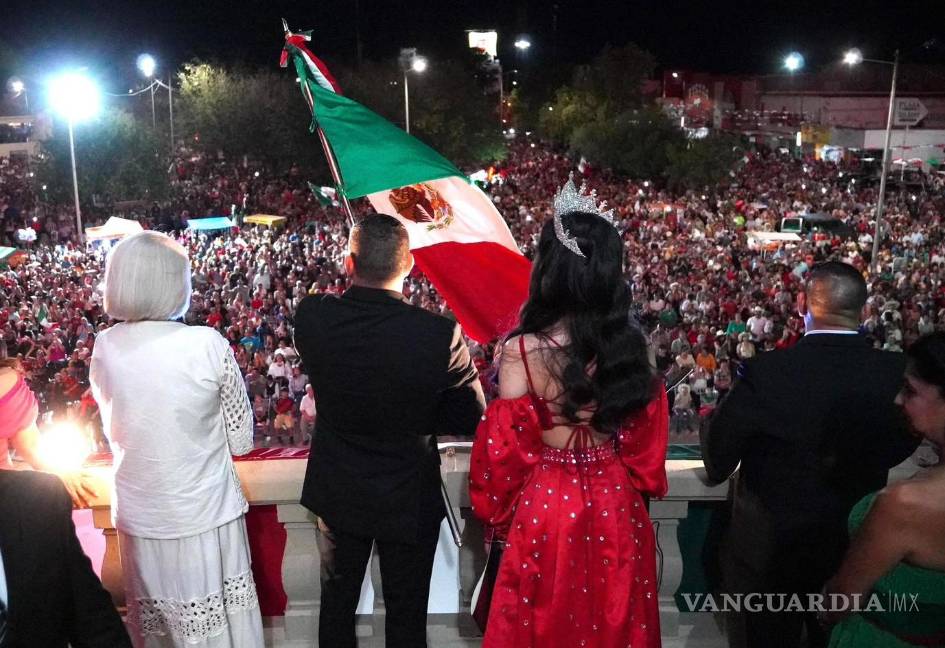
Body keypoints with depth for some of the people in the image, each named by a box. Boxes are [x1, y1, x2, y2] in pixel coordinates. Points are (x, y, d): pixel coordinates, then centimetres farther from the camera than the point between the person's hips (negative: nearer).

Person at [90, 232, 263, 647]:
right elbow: (242, 441, -9)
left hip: (138, 521, 4)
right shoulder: (208, 345, -17)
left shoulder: (104, 349, -6)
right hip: (206, 518, -3)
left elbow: (115, 434, 9)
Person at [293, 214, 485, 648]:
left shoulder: (310, 316, -20)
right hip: (408, 499, -2)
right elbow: (472, 418, -15)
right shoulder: (440, 336, -29)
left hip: (336, 494, 3)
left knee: (337, 604, 26)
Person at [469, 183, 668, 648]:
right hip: (618, 510, 3)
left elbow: (503, 447, -11)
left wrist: (498, 516, 6)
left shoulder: (522, 350, -18)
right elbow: (645, 445, 1)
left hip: (546, 507, -3)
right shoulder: (631, 346, -7)